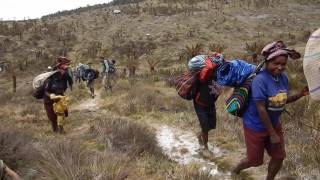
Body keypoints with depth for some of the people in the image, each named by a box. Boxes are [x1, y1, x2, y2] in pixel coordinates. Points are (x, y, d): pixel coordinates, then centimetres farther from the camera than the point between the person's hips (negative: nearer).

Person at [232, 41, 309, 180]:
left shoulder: (283, 78, -4)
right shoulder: (260, 80, -27)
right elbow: (261, 109, -26)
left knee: (279, 157, 14)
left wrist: (300, 95, -9)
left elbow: (282, 100, 9)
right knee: (255, 161, 9)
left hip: (274, 124, 7)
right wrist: (272, 133, -20)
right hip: (256, 127, -7)